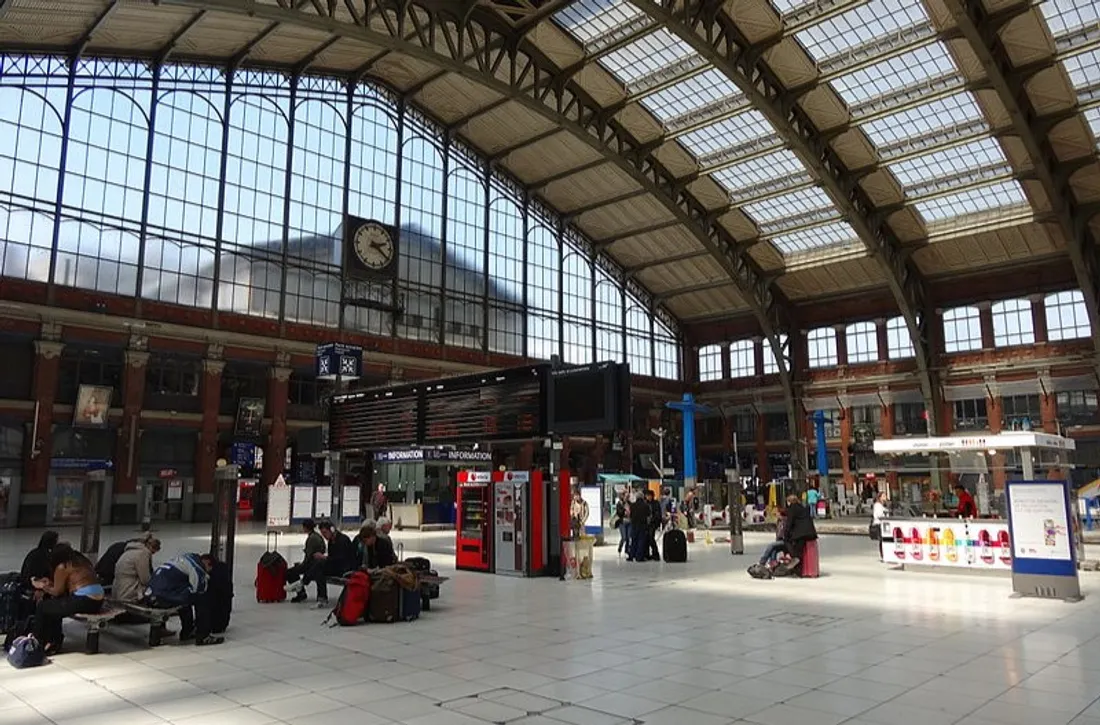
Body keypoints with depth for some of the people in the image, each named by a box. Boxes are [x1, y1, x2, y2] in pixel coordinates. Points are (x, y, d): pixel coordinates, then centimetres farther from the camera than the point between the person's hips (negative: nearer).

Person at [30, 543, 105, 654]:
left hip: (84, 602, -9)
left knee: (42, 606, 8)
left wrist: (42, 586, 22)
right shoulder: (82, 561, 20)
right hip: (97, 601, 9)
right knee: (53, 604, 27)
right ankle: (55, 640, 28)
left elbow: (57, 592, 7)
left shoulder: (62, 567, -2)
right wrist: (49, 584, 37)